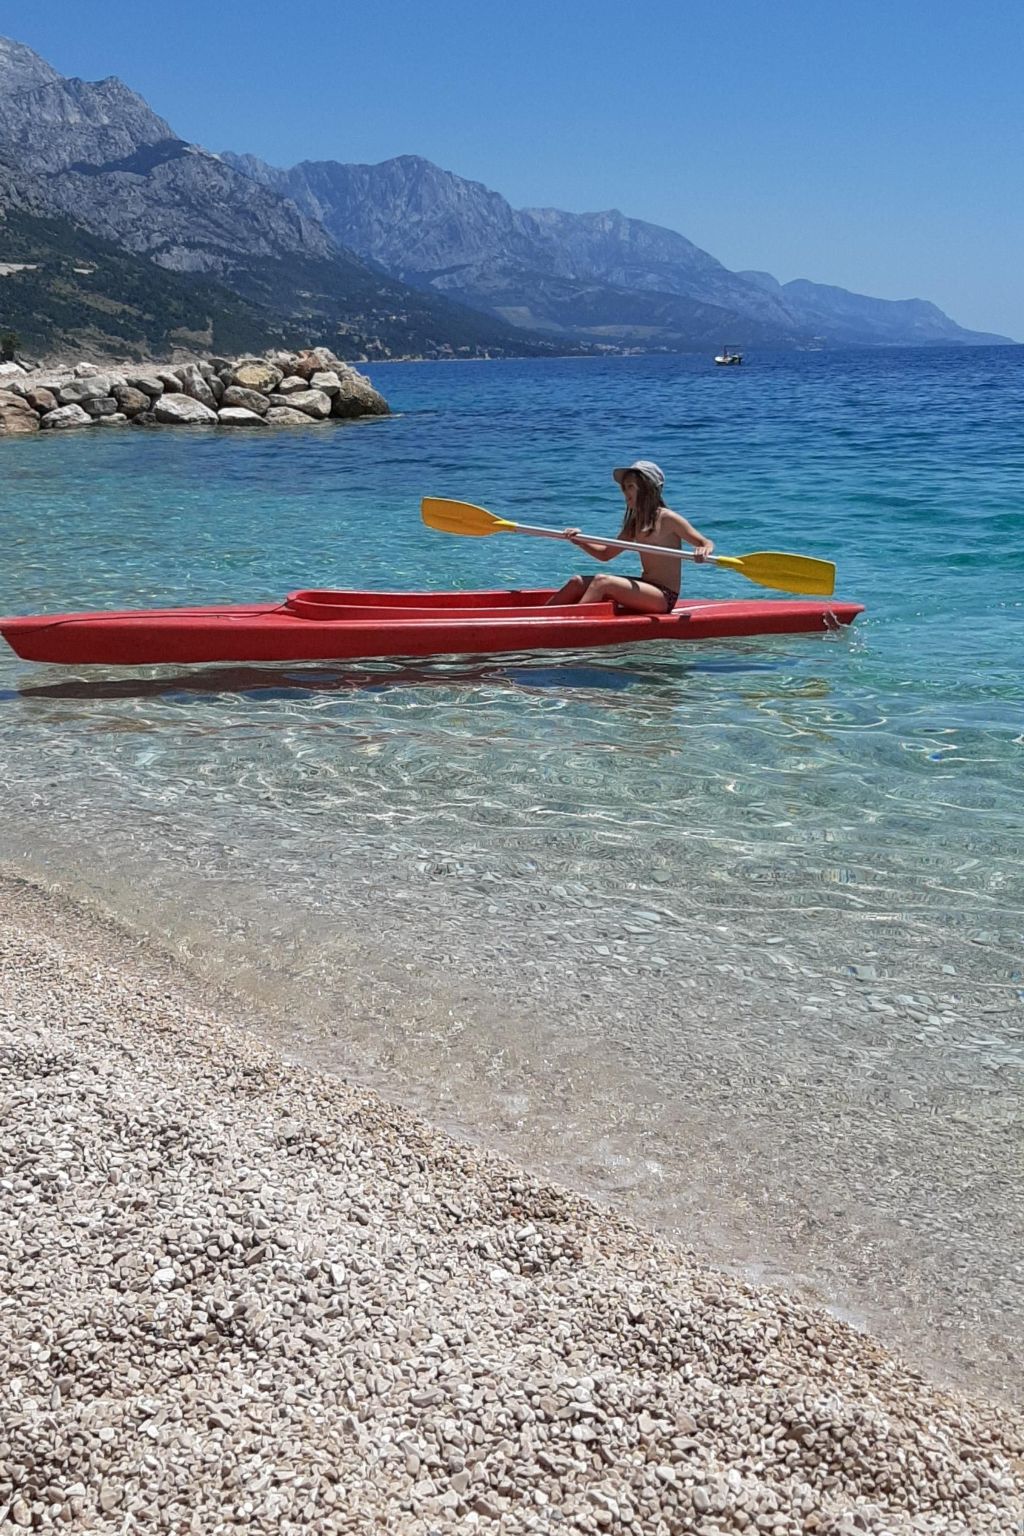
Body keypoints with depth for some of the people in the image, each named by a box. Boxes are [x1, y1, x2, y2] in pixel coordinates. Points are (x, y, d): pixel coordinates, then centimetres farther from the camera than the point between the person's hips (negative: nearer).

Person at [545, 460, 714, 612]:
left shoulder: (668, 519, -9)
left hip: (664, 597, -8)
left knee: (602, 581, -27)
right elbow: (606, 554, 18)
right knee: (577, 582, -3)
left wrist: (704, 550, -32)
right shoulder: (634, 524, 12)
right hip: (645, 589, 8)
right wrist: (580, 541, 1)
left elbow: (706, 543, -8)